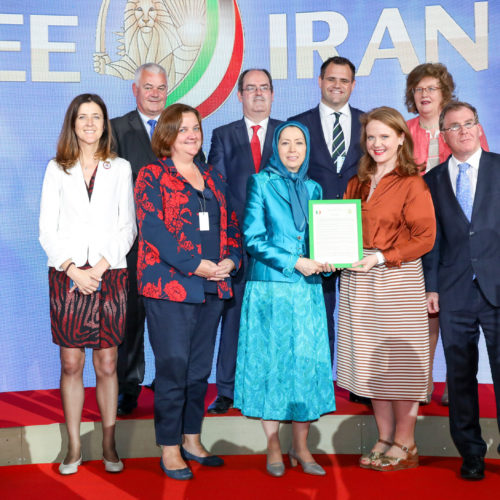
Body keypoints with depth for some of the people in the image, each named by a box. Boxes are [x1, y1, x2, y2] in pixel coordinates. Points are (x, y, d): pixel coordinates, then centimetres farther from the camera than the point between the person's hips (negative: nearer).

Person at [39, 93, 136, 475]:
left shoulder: (120, 168, 8)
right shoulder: (57, 169, 9)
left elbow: (127, 226, 4)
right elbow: (47, 229, 5)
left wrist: (102, 265, -8)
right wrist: (73, 268, -8)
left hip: (109, 275, 0)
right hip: (67, 275, 0)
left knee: (107, 364, 3)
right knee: (71, 364, 3)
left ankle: (109, 444, 14)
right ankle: (74, 446, 12)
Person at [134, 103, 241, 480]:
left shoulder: (214, 179, 18)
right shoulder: (152, 176, -1)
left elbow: (231, 225, 16)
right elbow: (154, 229, -12)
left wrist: (231, 259, -4)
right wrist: (195, 265, -18)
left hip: (212, 286, 6)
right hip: (169, 286, -6)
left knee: (200, 368, 11)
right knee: (173, 368, -4)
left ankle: (192, 440, 22)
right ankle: (170, 449, 7)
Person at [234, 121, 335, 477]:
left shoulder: (313, 188, 14)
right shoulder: (261, 183, 1)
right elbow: (253, 238, -6)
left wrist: (324, 261, -4)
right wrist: (294, 262, -14)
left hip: (307, 289, 4)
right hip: (270, 288, -4)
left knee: (308, 363, 2)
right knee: (271, 362, 1)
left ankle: (301, 447, 14)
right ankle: (273, 448, 13)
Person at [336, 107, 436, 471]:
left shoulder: (412, 183, -5)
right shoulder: (357, 184, 15)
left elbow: (425, 237, -10)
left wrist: (382, 257, -17)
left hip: (398, 280, -6)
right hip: (358, 281, 6)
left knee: (400, 361, 0)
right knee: (370, 362, 9)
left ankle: (405, 445, 13)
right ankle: (384, 440, 21)